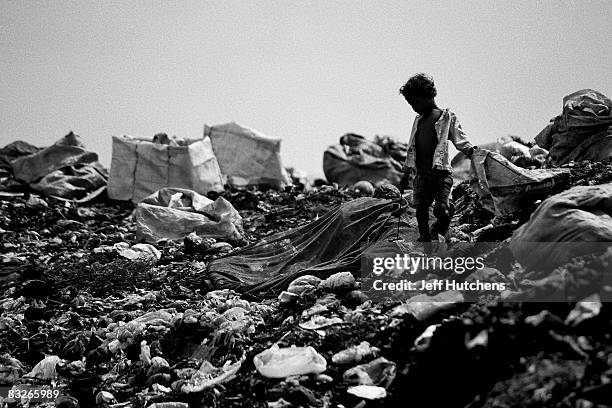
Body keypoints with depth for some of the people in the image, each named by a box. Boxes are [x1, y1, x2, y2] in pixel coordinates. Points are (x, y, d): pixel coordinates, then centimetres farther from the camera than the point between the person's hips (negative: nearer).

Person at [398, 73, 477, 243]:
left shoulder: (446, 116, 3)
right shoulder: (418, 120, 20)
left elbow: (459, 139, -2)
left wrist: (472, 151, -21)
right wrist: (407, 173, 21)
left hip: (441, 172, -6)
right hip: (422, 174, 6)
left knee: (441, 209, -17)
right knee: (420, 210, 1)